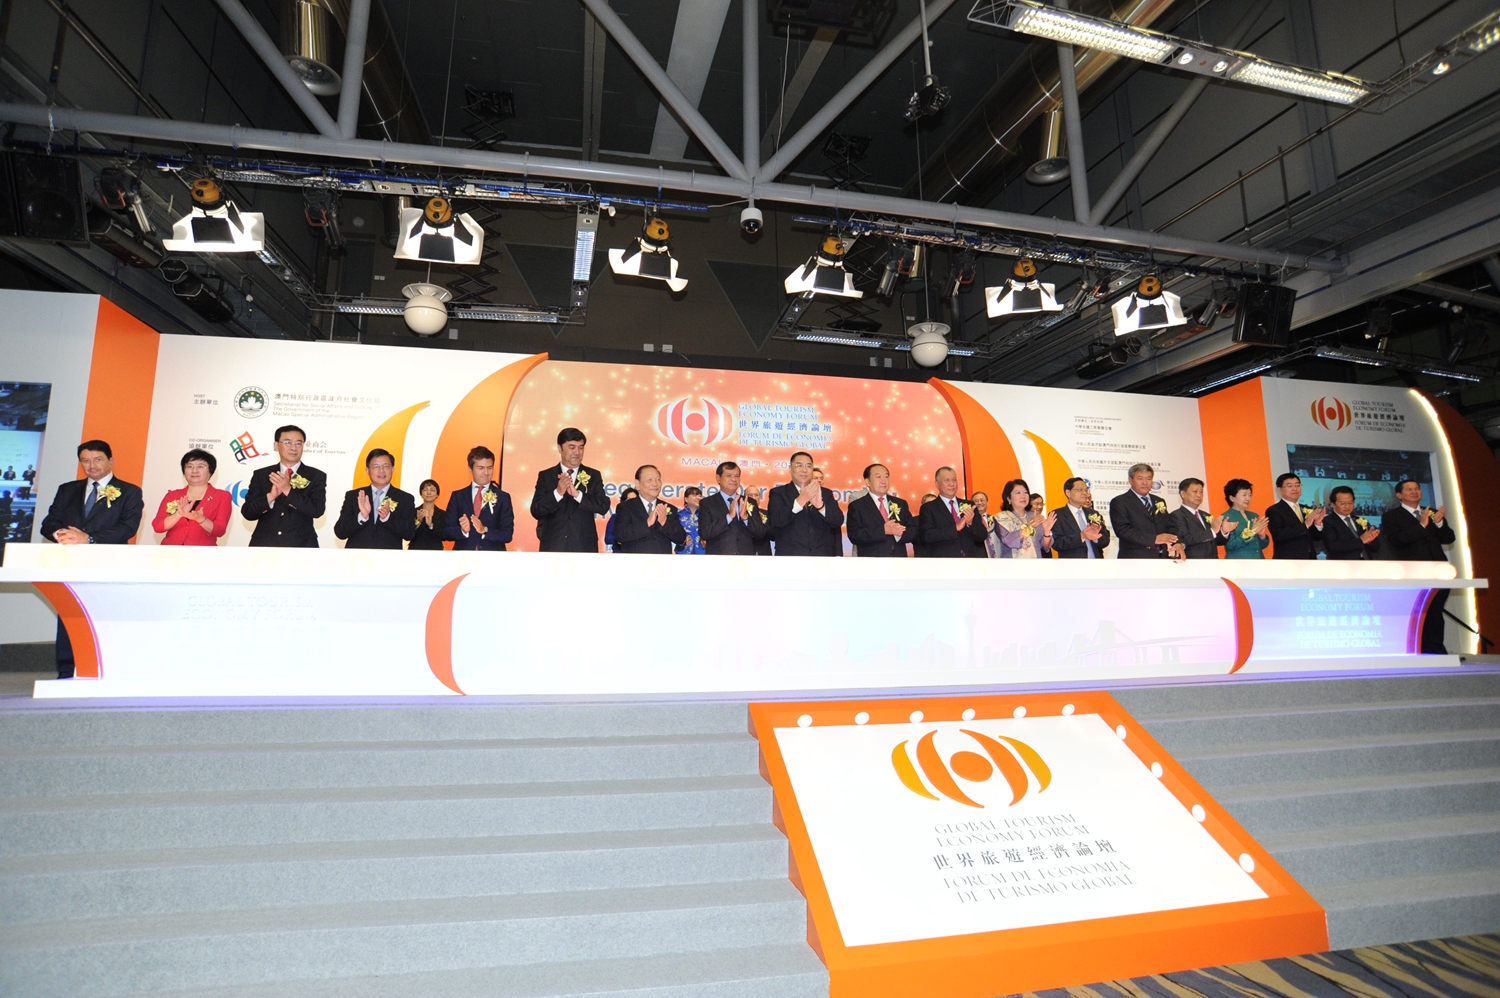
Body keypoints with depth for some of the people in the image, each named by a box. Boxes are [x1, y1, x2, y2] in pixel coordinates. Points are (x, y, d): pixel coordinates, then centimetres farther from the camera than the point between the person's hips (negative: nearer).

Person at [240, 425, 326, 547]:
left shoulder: (316, 476, 4)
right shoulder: (261, 475, 10)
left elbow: (317, 510, -9)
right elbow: (247, 512, 4)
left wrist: (288, 490, -18)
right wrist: (270, 496, -14)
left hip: (300, 546, -2)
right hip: (264, 545, 2)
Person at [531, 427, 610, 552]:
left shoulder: (593, 476, 8)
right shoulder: (545, 476, 6)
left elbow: (604, 507, -4)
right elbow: (535, 511, -2)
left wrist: (577, 494, -18)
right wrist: (557, 493, -18)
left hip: (584, 547, 0)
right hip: (553, 546, 0)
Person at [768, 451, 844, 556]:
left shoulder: (826, 493, 11)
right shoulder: (778, 493, 3)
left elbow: (839, 521, -2)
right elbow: (777, 521, -14)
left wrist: (820, 505, -22)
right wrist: (801, 499, -25)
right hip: (789, 554, -2)